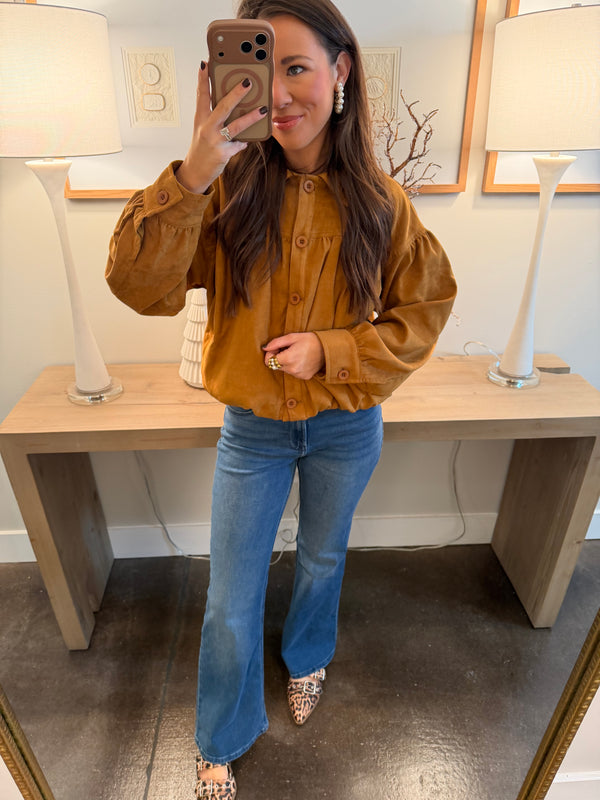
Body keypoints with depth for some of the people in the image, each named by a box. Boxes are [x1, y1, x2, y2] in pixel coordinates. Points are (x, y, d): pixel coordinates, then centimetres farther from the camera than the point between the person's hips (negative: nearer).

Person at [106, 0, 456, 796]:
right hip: (252, 428, 0)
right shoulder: (230, 185, -12)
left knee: (323, 559, 25)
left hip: (347, 426, 1)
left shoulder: (377, 198, -9)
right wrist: (191, 174, -36)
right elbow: (140, 286, -22)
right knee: (230, 604, 12)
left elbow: (426, 308, -4)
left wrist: (329, 350, -17)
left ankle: (307, 658, 60)